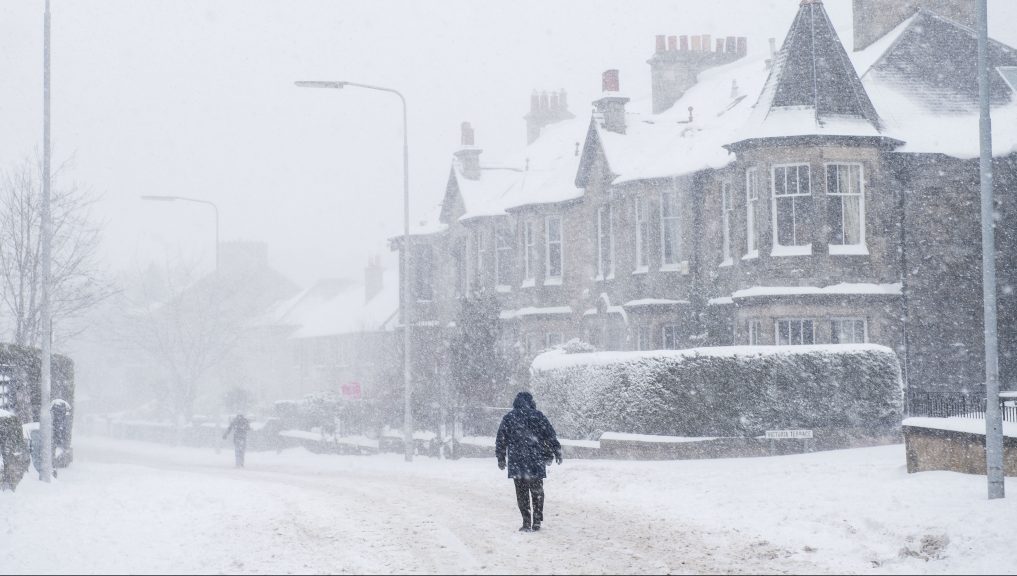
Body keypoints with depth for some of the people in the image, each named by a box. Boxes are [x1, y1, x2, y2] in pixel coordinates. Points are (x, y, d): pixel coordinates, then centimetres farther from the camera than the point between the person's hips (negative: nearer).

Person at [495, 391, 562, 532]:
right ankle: (537, 521, 10)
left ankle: (526, 522, 0)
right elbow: (550, 436, 2)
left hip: (516, 462, 0)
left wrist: (501, 458, 18)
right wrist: (556, 452, 10)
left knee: (521, 492, 5)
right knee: (537, 491, 11)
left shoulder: (508, 418, 6)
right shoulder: (538, 416, 1)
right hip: (536, 460, 0)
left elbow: (501, 440, 9)